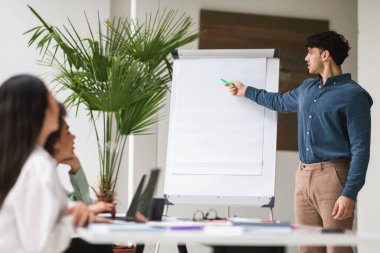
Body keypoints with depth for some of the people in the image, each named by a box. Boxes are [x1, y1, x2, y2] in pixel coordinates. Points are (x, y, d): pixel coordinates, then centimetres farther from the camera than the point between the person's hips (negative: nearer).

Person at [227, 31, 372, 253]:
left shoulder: (353, 95, -7)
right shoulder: (307, 88, 17)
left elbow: (360, 149, -12)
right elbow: (281, 102, 40)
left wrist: (349, 194, -20)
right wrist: (246, 91, 47)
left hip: (333, 176, -7)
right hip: (303, 176, 7)